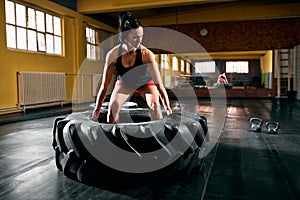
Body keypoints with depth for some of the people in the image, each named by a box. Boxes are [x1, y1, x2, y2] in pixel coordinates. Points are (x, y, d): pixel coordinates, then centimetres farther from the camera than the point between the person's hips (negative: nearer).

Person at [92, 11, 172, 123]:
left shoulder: (146, 54, -35)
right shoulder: (113, 55, -30)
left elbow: (159, 84, -34)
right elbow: (104, 85, -23)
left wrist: (168, 108, -38)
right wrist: (97, 110, -21)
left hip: (145, 82, -1)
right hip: (124, 82, 2)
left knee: (154, 105, -22)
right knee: (113, 106, -16)